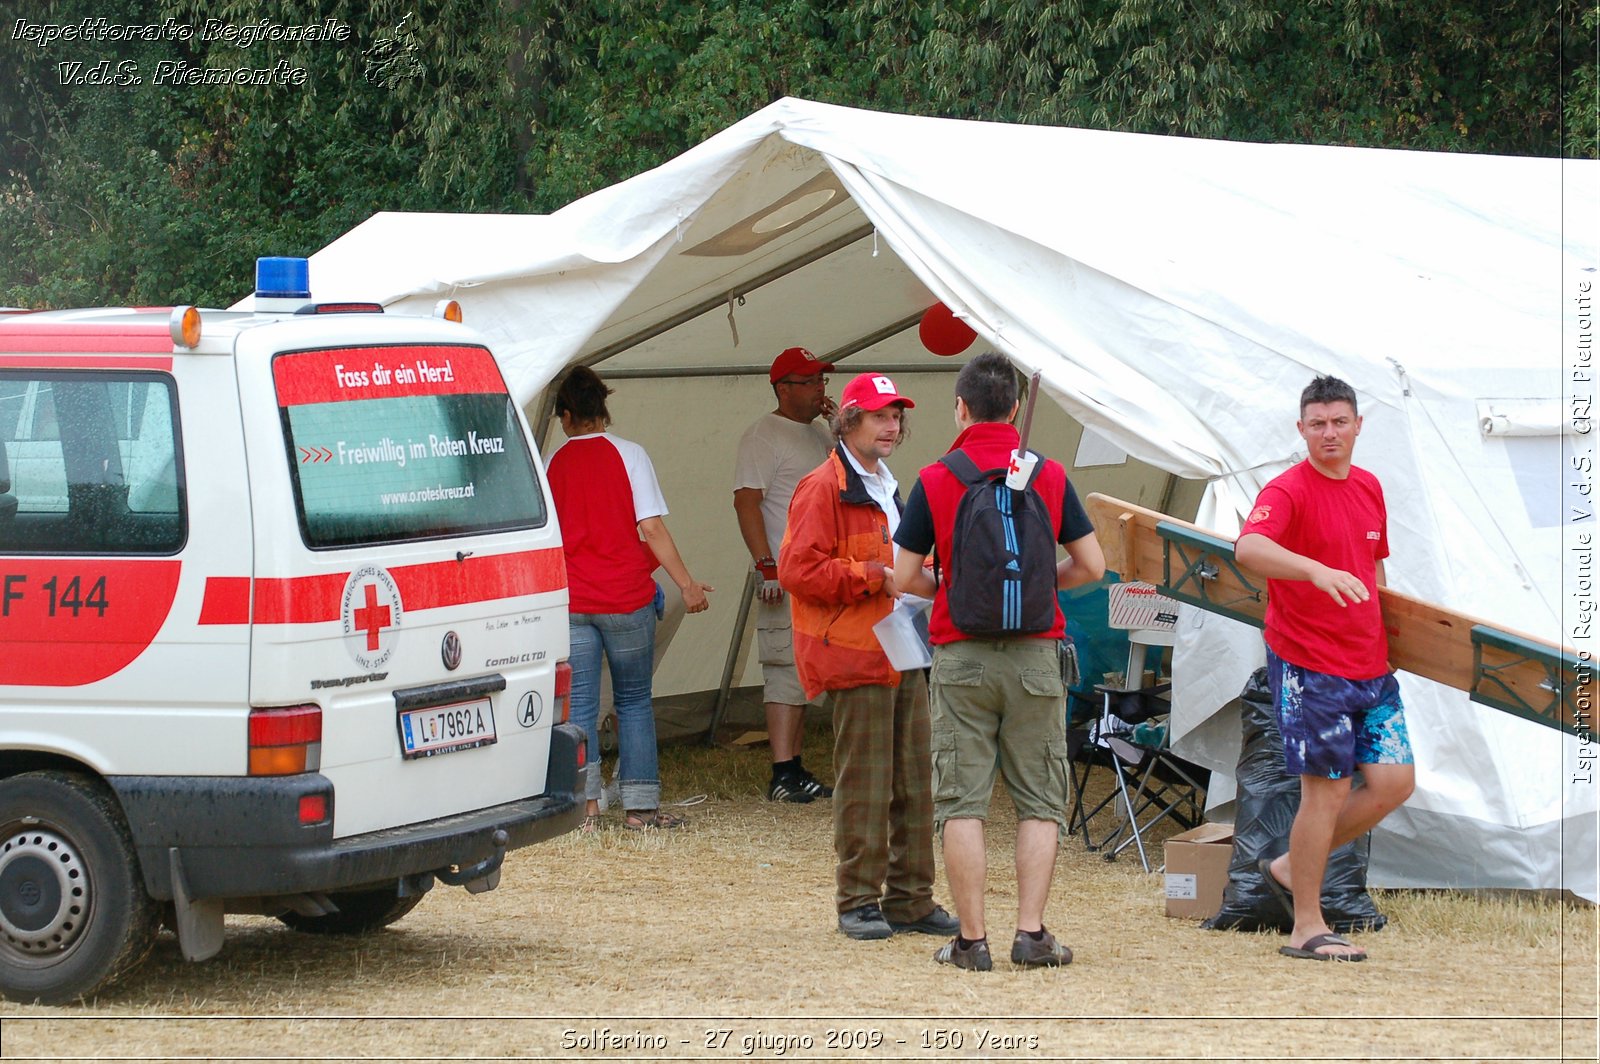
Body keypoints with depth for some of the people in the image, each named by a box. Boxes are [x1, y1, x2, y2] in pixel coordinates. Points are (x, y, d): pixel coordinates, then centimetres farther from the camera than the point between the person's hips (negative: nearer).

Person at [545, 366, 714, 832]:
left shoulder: (553, 463, 4)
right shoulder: (628, 455, -2)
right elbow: (652, 528, -7)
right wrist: (687, 584, -2)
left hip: (569, 602, 1)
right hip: (626, 600, -1)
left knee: (579, 706, 4)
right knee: (634, 701, 10)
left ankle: (585, 806, -2)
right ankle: (640, 806, 7)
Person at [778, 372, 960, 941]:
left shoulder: (889, 488, 21)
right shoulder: (823, 489, -9)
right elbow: (798, 571, -17)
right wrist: (876, 577, -18)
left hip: (905, 656, 9)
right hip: (856, 658, -9)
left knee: (914, 782, 8)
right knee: (864, 786, -7)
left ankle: (910, 899, 14)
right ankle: (859, 903, 0)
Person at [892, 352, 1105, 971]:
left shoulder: (935, 481, -4)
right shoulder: (1049, 476, 0)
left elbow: (905, 577, -2)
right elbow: (1091, 566, 3)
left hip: (960, 657, -1)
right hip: (1034, 654, 1)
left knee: (962, 802, 3)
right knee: (1039, 802, 7)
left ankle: (971, 939, 2)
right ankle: (1031, 933, 1)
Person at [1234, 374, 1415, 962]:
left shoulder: (1369, 487, 11)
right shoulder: (1288, 490, -13)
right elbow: (1248, 547, -33)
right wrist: (1317, 570, -48)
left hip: (1370, 665, 7)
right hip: (1309, 667, -7)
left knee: (1394, 781, 3)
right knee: (1327, 789, -5)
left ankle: (1292, 868, 20)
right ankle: (1307, 928, 6)